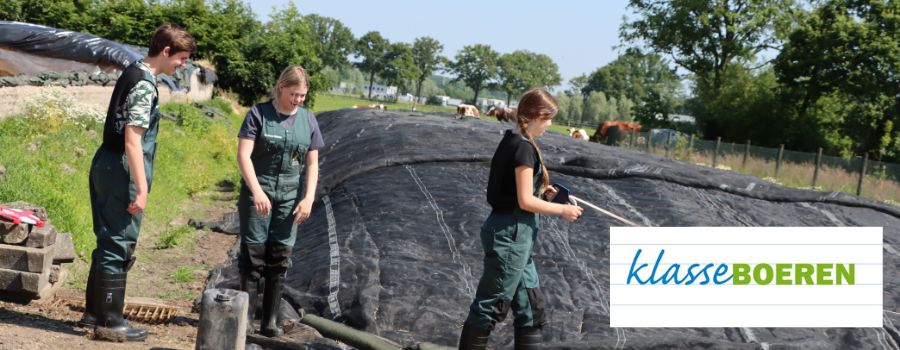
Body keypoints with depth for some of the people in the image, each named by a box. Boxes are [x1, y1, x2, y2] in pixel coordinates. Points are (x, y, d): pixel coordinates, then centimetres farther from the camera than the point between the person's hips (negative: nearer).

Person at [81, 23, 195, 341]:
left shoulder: (133, 73, 13)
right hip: (121, 171, -10)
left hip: (106, 166, 10)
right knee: (119, 246, -3)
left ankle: (94, 311, 26)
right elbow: (133, 140, -22)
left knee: (109, 242, 17)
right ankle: (110, 322, 4)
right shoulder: (144, 85, -17)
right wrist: (141, 189, -22)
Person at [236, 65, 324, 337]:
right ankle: (246, 317, 5)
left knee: (280, 257, 4)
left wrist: (309, 198, -4)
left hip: (290, 196, 3)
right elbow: (243, 155, -11)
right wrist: (257, 191, -22)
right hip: (257, 191, -3)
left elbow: (312, 163, 7)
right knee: (253, 253, -2)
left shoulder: (308, 120, 5)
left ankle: (270, 321, 9)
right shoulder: (259, 113, -6)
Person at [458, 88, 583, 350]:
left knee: (530, 306, 14)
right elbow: (525, 201, -19)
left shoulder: (512, 141, 11)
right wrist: (562, 210, -8)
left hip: (512, 234, 10)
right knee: (491, 307, -1)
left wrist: (541, 191, 8)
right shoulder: (523, 147, -17)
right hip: (511, 234, -10)